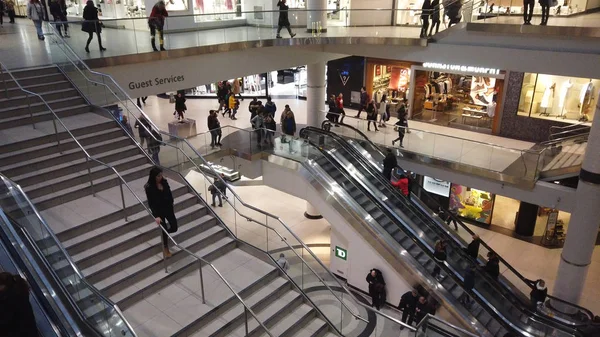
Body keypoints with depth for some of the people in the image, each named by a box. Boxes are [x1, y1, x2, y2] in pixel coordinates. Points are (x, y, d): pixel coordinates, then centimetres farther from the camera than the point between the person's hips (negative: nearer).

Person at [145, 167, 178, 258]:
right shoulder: (149, 187, -20)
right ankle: (165, 248, 30)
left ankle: (164, 231, 41)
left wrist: (172, 207, 13)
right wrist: (156, 216, -27)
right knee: (164, 229, 7)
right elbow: (150, 203, -21)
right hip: (159, 211, -4)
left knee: (174, 228, 6)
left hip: (168, 208, 5)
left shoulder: (164, 182, -6)